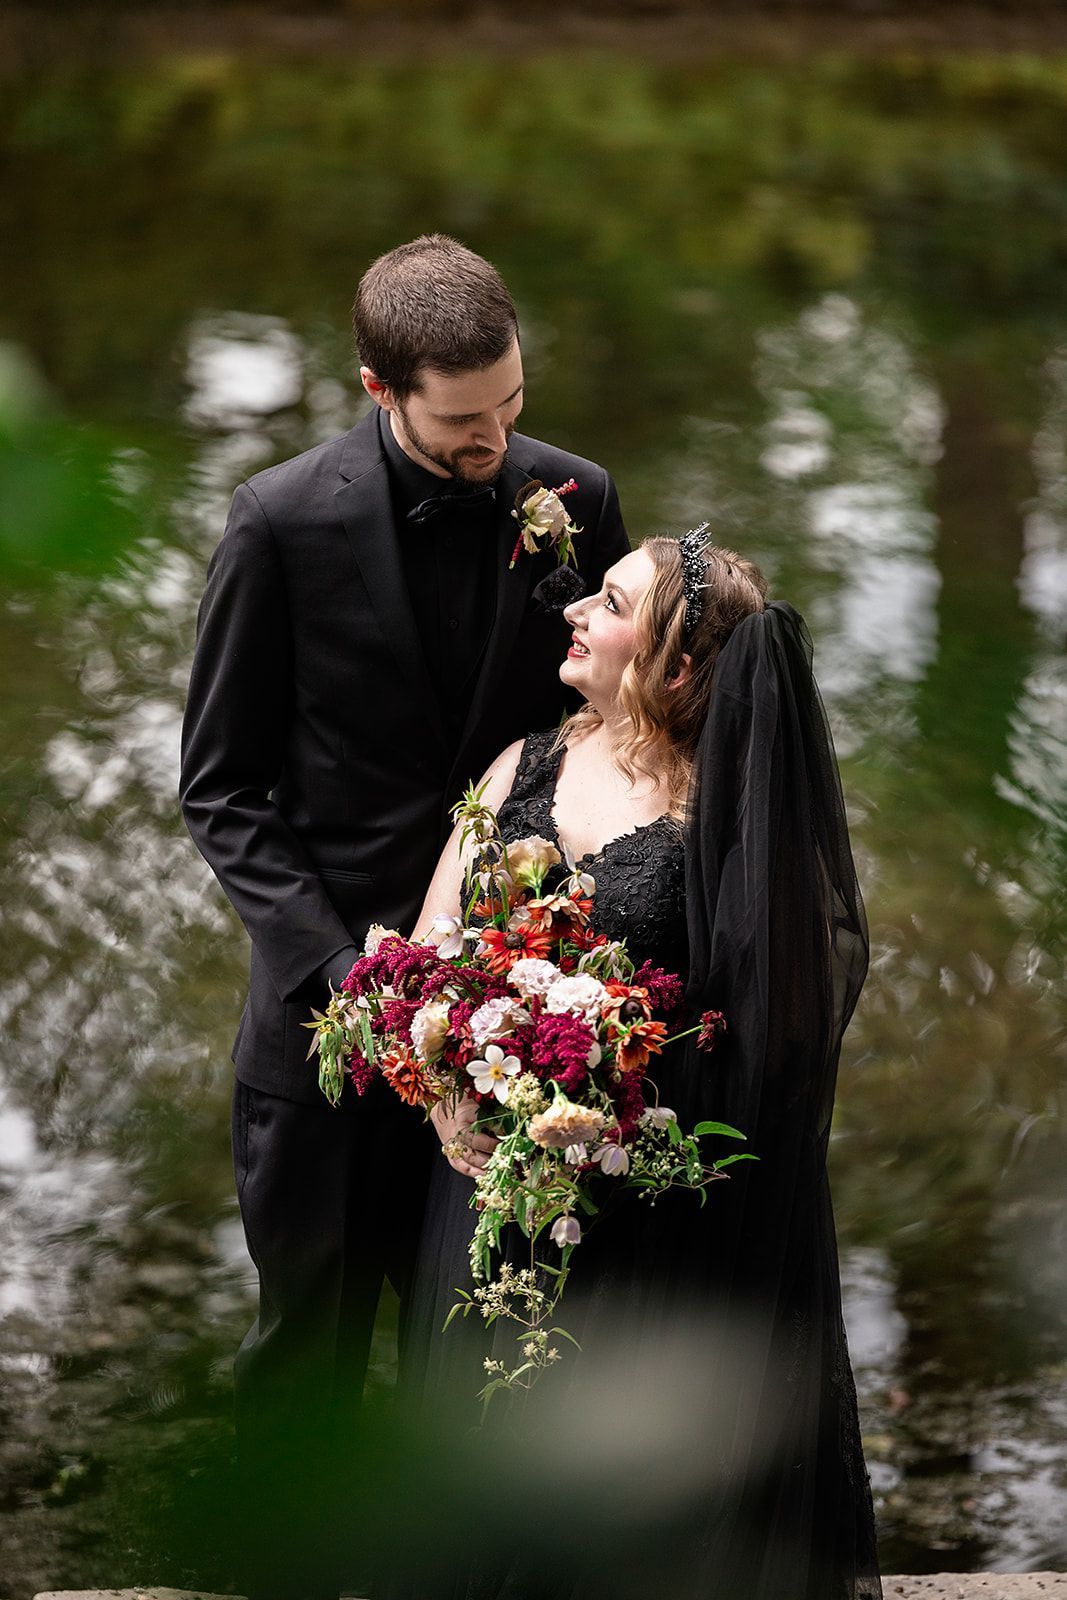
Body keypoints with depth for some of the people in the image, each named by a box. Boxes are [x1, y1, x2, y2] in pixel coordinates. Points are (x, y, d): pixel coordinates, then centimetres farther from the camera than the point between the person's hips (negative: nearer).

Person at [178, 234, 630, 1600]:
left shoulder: (573, 502, -3)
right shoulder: (283, 522, -11)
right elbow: (221, 787, -5)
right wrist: (342, 962, -16)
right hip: (333, 988, -2)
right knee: (308, 1325, 10)